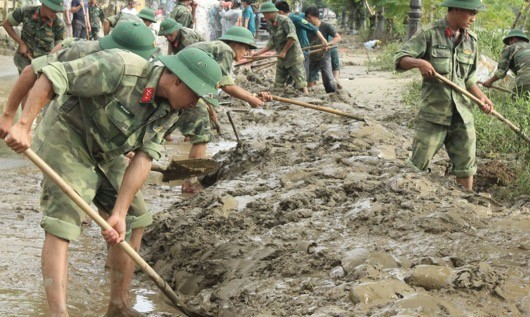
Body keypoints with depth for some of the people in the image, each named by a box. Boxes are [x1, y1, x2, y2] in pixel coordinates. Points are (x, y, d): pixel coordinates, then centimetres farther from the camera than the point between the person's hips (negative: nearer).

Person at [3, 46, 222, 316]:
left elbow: (144, 158, -13)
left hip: (104, 156, 8)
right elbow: (51, 77, -30)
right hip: (67, 142, -8)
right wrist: (23, 125, -38)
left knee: (134, 221, 9)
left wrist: (119, 213, -20)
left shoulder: (169, 111, -6)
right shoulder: (120, 68, -30)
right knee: (61, 226, -19)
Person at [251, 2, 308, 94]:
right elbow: (271, 44, 11)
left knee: (300, 83, -8)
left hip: (293, 57, -8)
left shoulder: (285, 20, -15)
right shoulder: (270, 24, 8)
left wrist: (284, 51, -18)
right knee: (278, 84, 10)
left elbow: (292, 37, -25)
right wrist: (258, 53, 5)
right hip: (281, 59, 8)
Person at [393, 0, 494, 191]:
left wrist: (481, 97, -1)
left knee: (466, 168, 9)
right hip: (433, 113, -4)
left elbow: (468, 79, 17)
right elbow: (399, 59, -9)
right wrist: (418, 62, -29)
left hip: (462, 115, 4)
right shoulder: (429, 34, -5)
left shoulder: (471, 41, 10)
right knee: (417, 166, -1)